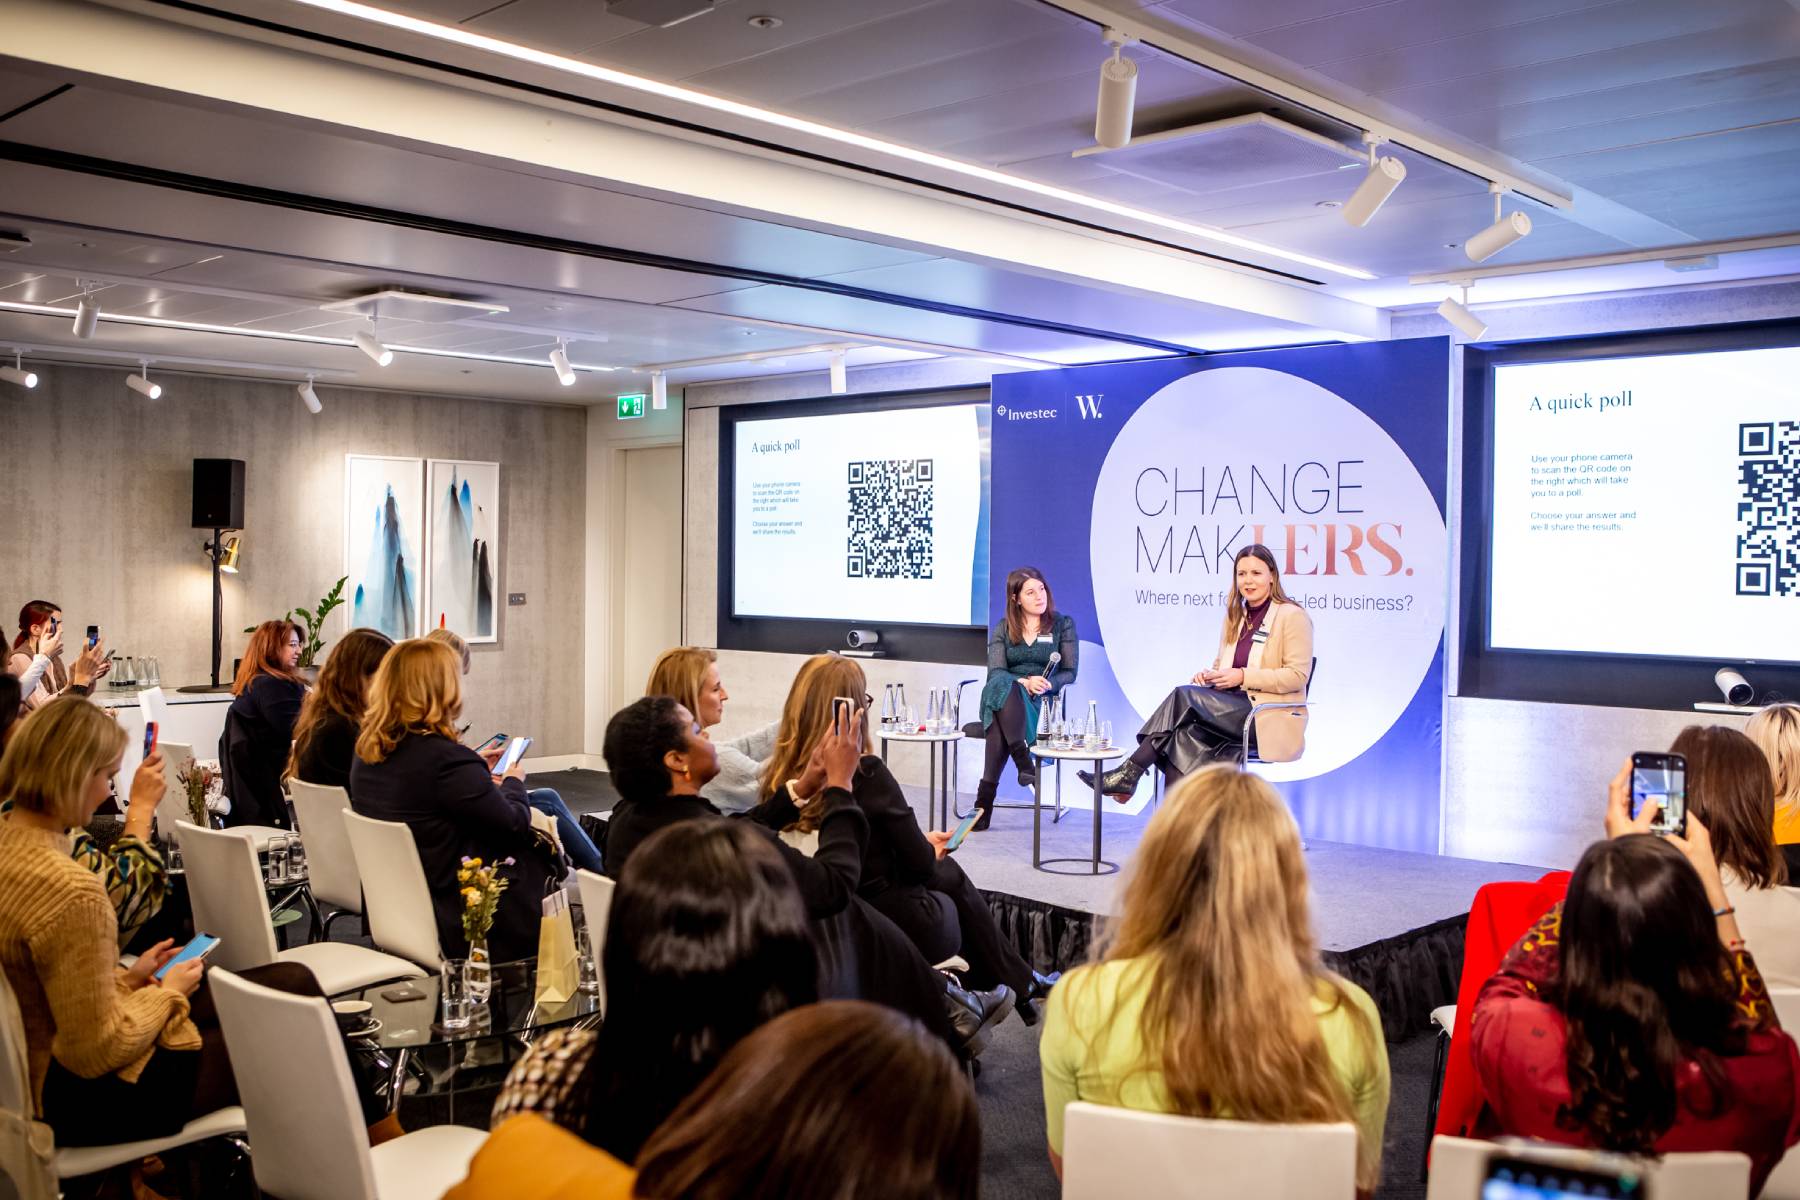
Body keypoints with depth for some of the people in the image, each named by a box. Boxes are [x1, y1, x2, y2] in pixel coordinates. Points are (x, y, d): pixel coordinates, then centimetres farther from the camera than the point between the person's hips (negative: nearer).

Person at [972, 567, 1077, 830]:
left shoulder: (1063, 624, 11)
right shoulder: (1002, 629, 13)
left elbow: (1069, 673, 4)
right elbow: (995, 672, -1)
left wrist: (1047, 685, -19)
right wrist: (1025, 682, -23)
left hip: (1041, 702, -1)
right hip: (1005, 697, 1)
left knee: (999, 727, -36)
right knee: (1001, 685, -39)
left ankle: (984, 803, -37)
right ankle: (1024, 762, -42)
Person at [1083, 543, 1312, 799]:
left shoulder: (1293, 616, -4)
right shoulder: (1235, 616, 18)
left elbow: (1298, 676, -10)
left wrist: (1243, 676, -18)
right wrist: (1210, 674, -2)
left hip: (1270, 718, -6)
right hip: (1235, 705, 6)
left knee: (1184, 695, -25)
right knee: (1187, 732, -29)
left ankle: (1129, 773, -24)